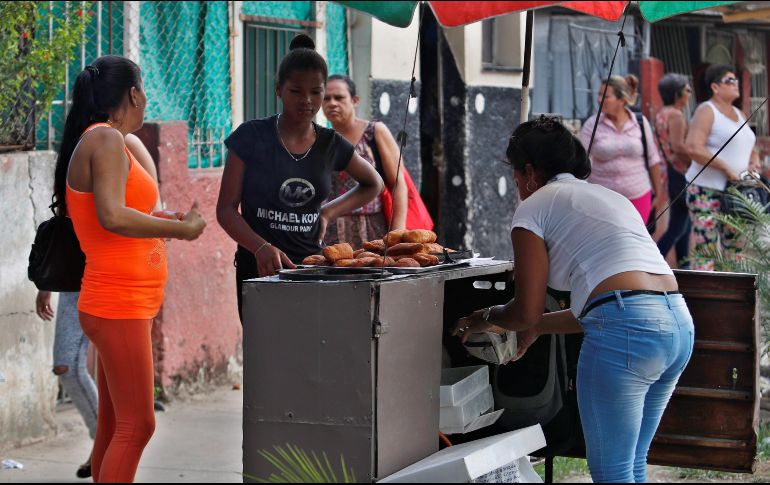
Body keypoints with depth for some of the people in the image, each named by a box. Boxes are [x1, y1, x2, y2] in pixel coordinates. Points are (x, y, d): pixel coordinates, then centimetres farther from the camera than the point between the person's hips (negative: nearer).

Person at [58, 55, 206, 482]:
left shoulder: (109, 141, 16)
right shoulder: (106, 140, -13)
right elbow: (112, 217, -25)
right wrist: (183, 228, -17)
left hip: (124, 305, 10)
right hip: (117, 306, -10)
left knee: (114, 425, 10)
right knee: (136, 425, -11)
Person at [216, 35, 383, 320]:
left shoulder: (330, 145, 7)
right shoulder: (252, 138, -2)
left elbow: (373, 184, 25)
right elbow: (226, 208, -4)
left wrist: (328, 212, 9)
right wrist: (261, 248, -21)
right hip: (259, 268, -2)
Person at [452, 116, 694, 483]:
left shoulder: (534, 206, 7)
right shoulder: (608, 196, 29)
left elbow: (526, 312, 3)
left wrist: (485, 318, 24)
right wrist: (539, 327, 40)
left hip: (627, 330, -8)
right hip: (679, 322, 8)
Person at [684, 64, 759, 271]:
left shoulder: (738, 114, 17)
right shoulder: (707, 111, -8)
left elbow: (750, 150, 26)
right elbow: (694, 148, -21)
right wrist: (726, 168, -20)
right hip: (706, 191, -8)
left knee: (735, 249, 8)